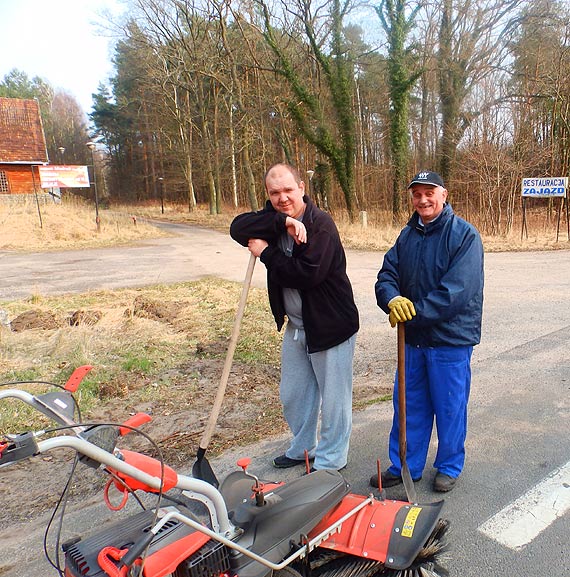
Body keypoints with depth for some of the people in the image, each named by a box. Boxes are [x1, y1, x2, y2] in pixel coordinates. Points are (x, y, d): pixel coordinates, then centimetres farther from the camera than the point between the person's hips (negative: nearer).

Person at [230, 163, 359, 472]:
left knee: (333, 398, 8)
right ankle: (303, 447, 43)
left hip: (330, 325, -7)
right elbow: (238, 228, -14)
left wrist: (266, 253, -19)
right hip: (295, 325, 8)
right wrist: (282, 222, -26)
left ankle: (330, 460, 28)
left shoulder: (321, 223, -19)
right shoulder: (272, 216, 3)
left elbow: (308, 273, -30)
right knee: (293, 395, 21)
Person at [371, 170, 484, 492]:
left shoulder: (465, 235, -12)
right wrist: (392, 299, -21)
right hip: (414, 338, 6)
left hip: (450, 340, -5)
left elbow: (457, 290, -22)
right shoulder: (407, 235, 8)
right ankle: (405, 466, 32)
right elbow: (387, 275, 2)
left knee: (450, 408, 11)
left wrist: (413, 312, -21)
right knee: (409, 405, 15)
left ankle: (450, 467, 34)